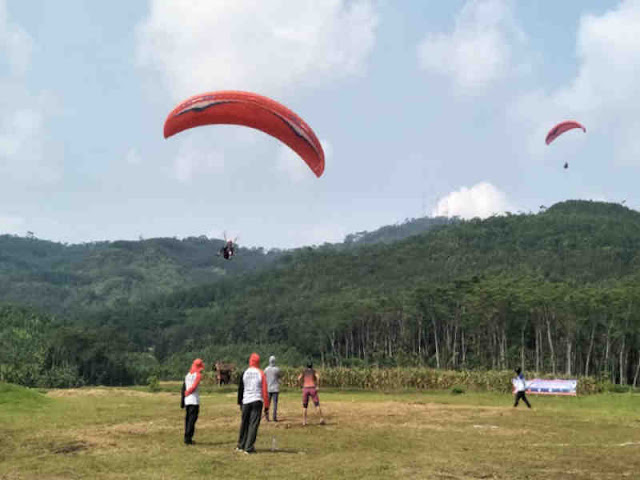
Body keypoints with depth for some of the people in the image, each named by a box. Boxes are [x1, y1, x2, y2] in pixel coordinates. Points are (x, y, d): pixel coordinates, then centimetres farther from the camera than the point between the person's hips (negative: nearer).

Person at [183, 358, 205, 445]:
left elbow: (184, 388, 12)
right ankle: (188, 438, -8)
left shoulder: (187, 375, 15)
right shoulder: (198, 375, -6)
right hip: (194, 400, -7)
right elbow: (194, 386, -14)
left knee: (188, 418, 14)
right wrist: (187, 392, 1)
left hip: (187, 401, 7)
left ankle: (187, 438, 18)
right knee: (192, 419, -5)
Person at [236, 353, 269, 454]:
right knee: (253, 424, -1)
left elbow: (240, 389, 9)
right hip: (257, 402, -3)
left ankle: (241, 446, 25)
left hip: (246, 401, 3)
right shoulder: (261, 373, -4)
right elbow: (265, 392, -4)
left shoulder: (244, 373, 3)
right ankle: (249, 448, -4)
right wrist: (266, 407, 0)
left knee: (244, 423, 15)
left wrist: (240, 403, 19)